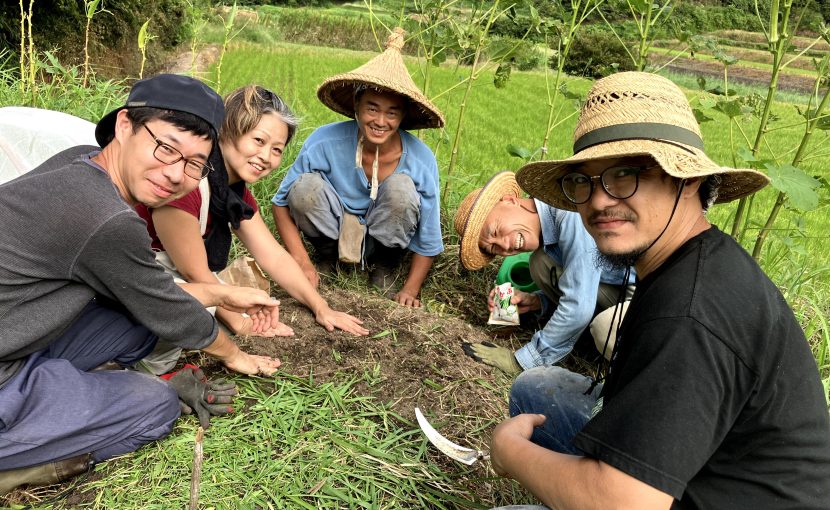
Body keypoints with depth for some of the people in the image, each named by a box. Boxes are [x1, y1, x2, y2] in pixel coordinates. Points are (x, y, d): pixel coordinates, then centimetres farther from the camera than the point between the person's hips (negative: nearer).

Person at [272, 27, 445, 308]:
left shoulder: (421, 160, -23)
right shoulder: (325, 141, -24)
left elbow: (428, 242, -12)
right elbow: (282, 202, -14)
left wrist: (410, 290, -20)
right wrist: (302, 263, -21)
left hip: (383, 239, 0)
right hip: (334, 230, 0)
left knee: (401, 187, -30)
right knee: (305, 186, -30)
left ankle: (385, 268, -2)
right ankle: (325, 258, 1)